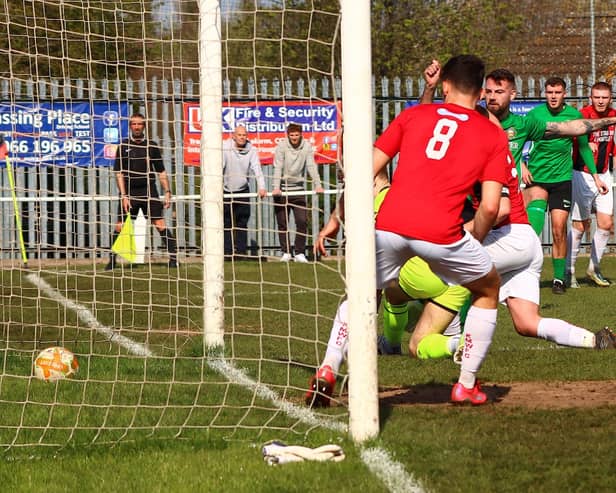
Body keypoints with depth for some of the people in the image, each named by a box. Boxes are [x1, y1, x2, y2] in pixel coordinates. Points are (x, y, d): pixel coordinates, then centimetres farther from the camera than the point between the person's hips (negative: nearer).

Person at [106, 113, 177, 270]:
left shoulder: (152, 146, 7)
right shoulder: (123, 146, 4)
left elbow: (161, 171, 12)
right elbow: (119, 173, 0)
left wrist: (167, 192, 3)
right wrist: (123, 196, -8)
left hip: (149, 192, 0)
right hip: (129, 192, 0)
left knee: (160, 225, -8)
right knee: (119, 227, -3)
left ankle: (173, 258, -6)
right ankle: (112, 261, 7)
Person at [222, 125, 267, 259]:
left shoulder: (251, 150, -5)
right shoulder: (225, 148, -12)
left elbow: (257, 169, -12)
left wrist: (261, 187, -26)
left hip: (243, 190, 2)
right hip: (226, 191, -2)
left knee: (242, 223, 0)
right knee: (227, 223, -3)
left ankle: (241, 251, 5)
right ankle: (228, 252, 0)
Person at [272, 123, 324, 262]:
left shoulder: (307, 146, -2)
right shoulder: (281, 146, -8)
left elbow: (311, 166, -8)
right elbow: (278, 167, -15)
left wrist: (317, 185, -20)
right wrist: (276, 188, -26)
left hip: (298, 188, 1)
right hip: (282, 189, -1)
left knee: (302, 221, -5)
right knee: (282, 222, 3)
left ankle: (299, 252, 2)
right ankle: (286, 252, 12)